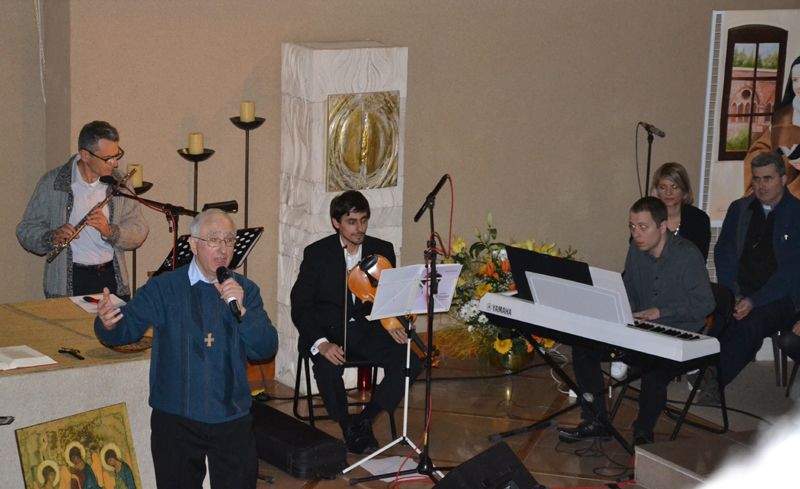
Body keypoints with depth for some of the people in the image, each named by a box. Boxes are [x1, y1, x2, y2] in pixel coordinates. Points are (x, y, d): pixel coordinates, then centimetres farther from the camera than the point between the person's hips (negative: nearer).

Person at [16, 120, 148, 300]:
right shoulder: (52, 183, -2)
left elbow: (139, 231, 3)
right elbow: (26, 230, 2)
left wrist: (110, 231, -16)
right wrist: (52, 238, -18)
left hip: (112, 278, 2)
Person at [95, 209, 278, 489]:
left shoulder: (246, 291, 3)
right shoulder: (163, 288, -3)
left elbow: (266, 350, -4)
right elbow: (126, 327, -10)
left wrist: (241, 309, -19)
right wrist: (108, 324, -33)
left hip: (232, 420, 2)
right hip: (176, 421, -2)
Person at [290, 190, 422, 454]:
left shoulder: (382, 250, 4)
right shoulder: (316, 253, -5)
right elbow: (300, 306, -9)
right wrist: (320, 343, -25)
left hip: (367, 327, 3)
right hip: (327, 330, -3)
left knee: (409, 361, -22)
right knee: (328, 367, -35)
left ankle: (364, 420, -4)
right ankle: (347, 426, -8)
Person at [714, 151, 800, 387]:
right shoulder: (739, 209, 13)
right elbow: (723, 253, 10)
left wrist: (754, 301, -18)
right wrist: (732, 295, -7)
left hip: (780, 299, -4)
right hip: (740, 294, 4)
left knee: (751, 323, -35)